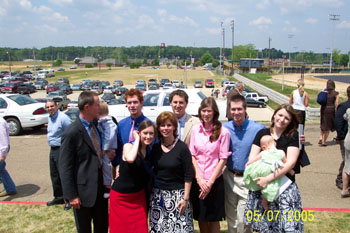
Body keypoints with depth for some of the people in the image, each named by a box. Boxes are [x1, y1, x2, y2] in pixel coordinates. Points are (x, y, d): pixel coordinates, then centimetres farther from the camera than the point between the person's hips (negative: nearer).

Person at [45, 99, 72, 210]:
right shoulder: (49, 118, 12)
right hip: (53, 150, 9)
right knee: (54, 175, 17)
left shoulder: (63, 118, -18)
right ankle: (58, 197, 33)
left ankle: (68, 200, 9)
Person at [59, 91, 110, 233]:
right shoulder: (72, 133, -19)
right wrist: (71, 195, -15)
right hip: (84, 189, -6)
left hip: (100, 185, 6)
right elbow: (65, 167, -16)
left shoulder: (96, 124, 1)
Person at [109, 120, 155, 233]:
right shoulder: (128, 146, -12)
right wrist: (137, 140, -24)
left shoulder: (149, 150, 4)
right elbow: (130, 159, -36)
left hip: (139, 196, 5)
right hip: (121, 197, -5)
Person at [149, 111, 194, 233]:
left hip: (177, 194, -3)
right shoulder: (155, 148, 5)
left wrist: (185, 198, -11)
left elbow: (188, 176, -7)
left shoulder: (182, 148, -7)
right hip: (157, 194, 4)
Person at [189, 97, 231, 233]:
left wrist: (210, 182, -10)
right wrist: (199, 178, -7)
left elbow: (223, 159, -8)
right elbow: (192, 155, 2)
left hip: (214, 181, -3)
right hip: (197, 181, 3)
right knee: (201, 218, 15)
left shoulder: (223, 132, -9)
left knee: (213, 219, 10)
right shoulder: (195, 130, 2)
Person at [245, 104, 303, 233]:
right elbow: (252, 158, 2)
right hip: (261, 187, 2)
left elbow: (291, 162, -8)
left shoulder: (293, 136, 2)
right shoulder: (262, 133, 9)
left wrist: (269, 178, -17)